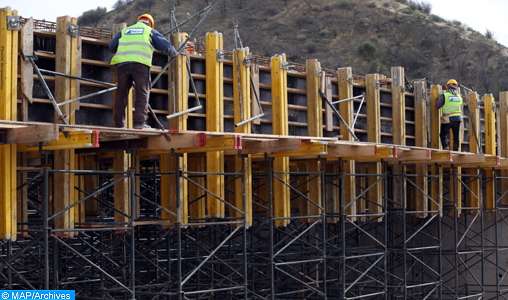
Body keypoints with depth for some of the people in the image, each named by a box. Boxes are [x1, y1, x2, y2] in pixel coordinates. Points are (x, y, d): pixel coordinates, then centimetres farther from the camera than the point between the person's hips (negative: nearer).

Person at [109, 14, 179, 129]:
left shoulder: (124, 31, 28)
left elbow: (112, 46, 21)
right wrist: (174, 54, 35)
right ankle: (139, 122, -15)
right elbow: (166, 46, 16)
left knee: (122, 94, 7)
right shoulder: (150, 31, 19)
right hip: (140, 63, -3)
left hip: (122, 63, 4)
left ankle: (119, 123, 6)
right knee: (142, 93, -3)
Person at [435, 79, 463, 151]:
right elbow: (460, 107, 17)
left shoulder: (444, 95, -6)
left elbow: (437, 106, -7)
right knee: (456, 136, 8)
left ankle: (446, 146, -9)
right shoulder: (459, 97, 11)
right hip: (458, 118, 4)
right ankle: (456, 150, 5)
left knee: (443, 134, 9)